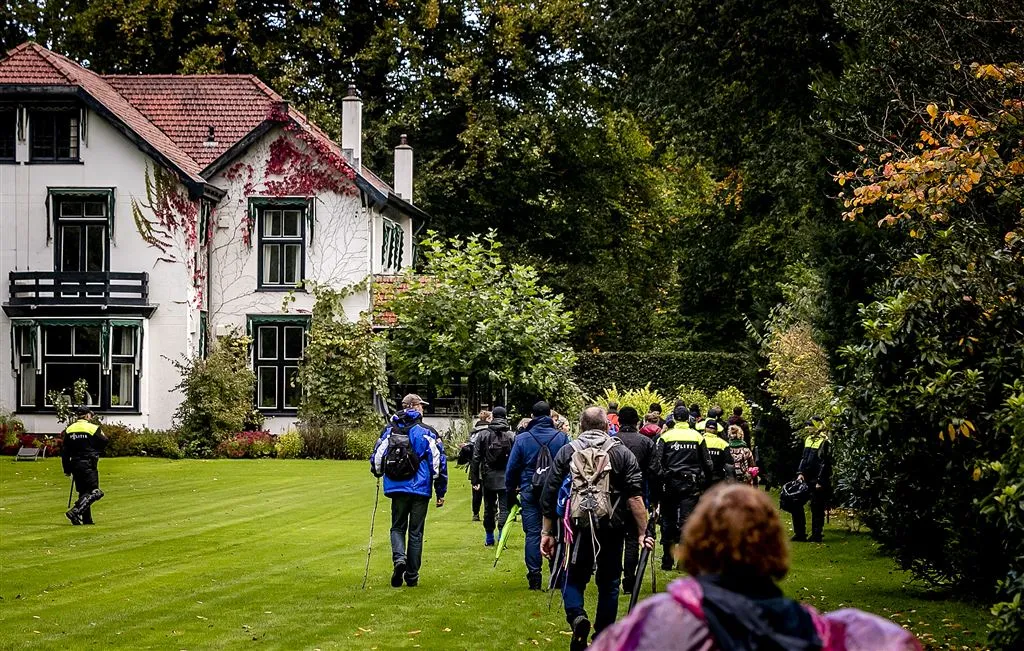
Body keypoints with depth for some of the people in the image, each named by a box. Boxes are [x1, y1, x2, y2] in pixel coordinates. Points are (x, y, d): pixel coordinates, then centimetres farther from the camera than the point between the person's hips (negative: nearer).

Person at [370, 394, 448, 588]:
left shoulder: (389, 430, 3)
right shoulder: (427, 432, -4)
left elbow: (376, 458, 7)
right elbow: (439, 462, -6)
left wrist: (379, 473, 31)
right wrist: (441, 492, 2)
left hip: (396, 489, 2)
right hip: (420, 490, -2)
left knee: (397, 527, 14)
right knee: (416, 532, 8)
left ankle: (399, 557, -16)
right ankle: (412, 577, 10)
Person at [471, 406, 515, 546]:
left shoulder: (483, 435, -1)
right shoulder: (511, 436, -5)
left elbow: (476, 458, -1)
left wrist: (475, 479, 3)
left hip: (488, 477, 2)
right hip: (505, 477, -2)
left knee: (489, 508, 13)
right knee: (504, 508, 0)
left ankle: (489, 537, 21)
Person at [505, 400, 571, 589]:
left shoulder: (522, 439, 0)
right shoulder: (561, 437, 0)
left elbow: (512, 468, 3)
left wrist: (510, 493, 12)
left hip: (529, 492, 0)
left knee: (532, 533, 3)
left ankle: (534, 578, -1)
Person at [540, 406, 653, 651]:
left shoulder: (566, 453, 5)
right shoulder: (622, 453, 2)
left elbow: (549, 494, 3)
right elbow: (635, 496, -6)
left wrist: (547, 532, 8)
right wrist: (642, 532, -6)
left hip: (578, 528, 0)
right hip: (611, 529, 0)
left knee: (574, 579, 13)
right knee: (608, 584, 13)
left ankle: (576, 617, -16)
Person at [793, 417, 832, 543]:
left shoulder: (825, 442, -11)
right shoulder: (808, 439, 14)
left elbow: (825, 464, -15)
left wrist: (820, 481, -17)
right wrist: (800, 473, 5)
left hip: (818, 482, -8)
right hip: (806, 479, 8)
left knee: (817, 509, -1)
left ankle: (816, 535, 6)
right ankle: (800, 534, 11)